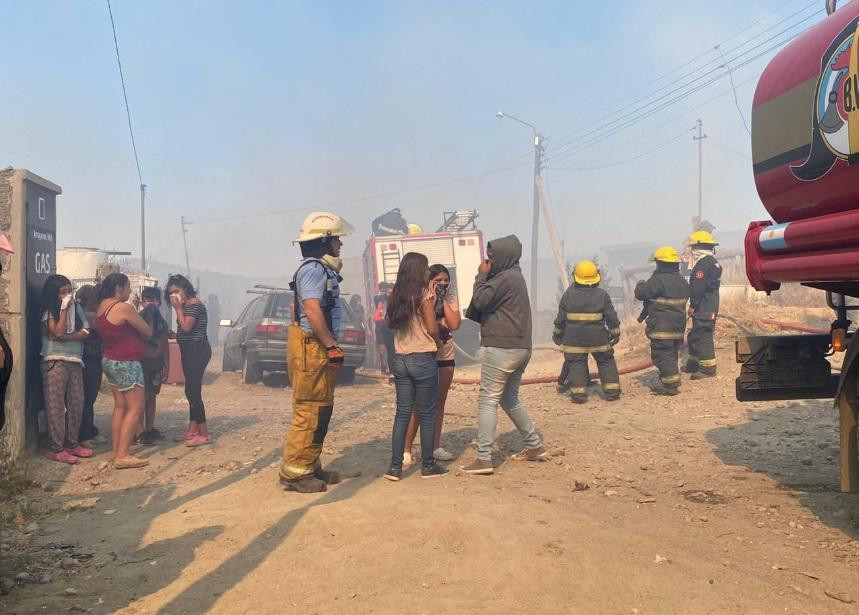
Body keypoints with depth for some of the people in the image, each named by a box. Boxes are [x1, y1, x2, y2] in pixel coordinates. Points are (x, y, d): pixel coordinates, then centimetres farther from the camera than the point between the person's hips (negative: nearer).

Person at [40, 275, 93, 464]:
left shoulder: (77, 308, 10)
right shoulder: (49, 312, -4)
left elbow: (85, 332, 0)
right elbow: (58, 333, -17)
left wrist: (66, 338, -15)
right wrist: (64, 309, -15)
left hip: (75, 361, 5)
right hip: (55, 362, -5)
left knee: (77, 403, 6)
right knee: (56, 405, -5)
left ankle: (72, 443, 15)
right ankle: (55, 449, -2)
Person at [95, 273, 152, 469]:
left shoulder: (102, 306, 7)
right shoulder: (124, 308, -19)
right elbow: (148, 332, -10)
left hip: (110, 361, 9)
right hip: (126, 364, -9)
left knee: (120, 407, 13)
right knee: (135, 409, -5)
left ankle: (117, 451, 16)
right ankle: (122, 455, -7)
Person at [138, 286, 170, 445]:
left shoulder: (161, 322, 9)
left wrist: (166, 366, 13)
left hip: (157, 362, 6)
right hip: (142, 360, -6)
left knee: (152, 396, 13)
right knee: (142, 396, -5)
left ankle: (150, 429, 23)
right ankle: (140, 431, 1)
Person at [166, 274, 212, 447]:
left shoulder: (194, 304, -14)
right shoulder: (186, 306, 15)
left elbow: (186, 327, -20)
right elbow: (183, 329, 13)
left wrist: (178, 308, -14)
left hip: (197, 351, -10)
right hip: (189, 351, 10)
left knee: (193, 391, -12)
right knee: (191, 391, 13)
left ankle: (204, 434, -10)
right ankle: (192, 429, 21)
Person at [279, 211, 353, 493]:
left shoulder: (321, 268, 18)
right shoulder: (314, 269, -14)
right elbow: (313, 310, -25)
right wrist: (332, 345, -21)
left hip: (317, 347, 10)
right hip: (311, 347, -10)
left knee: (321, 410, 15)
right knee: (309, 412, -6)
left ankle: (310, 466, 23)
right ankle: (294, 472, 1)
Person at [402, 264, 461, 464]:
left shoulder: (451, 299, 2)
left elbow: (454, 324, -13)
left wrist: (444, 300, -12)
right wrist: (433, 299, -20)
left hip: (446, 355, 5)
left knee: (439, 402, 12)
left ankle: (435, 446, 23)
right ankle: (406, 450, -3)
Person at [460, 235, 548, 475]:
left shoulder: (507, 278, -12)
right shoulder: (513, 277, 19)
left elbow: (481, 301, -16)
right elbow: (480, 311, 18)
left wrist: (481, 276, -3)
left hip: (502, 348, -10)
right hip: (520, 348, 10)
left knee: (487, 401, -7)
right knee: (509, 399, 21)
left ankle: (484, 459, -7)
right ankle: (535, 446, 26)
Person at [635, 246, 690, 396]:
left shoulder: (658, 280, -18)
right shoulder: (682, 282, 10)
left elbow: (641, 294, -14)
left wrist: (640, 285, 10)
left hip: (662, 327, -9)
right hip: (678, 326, 9)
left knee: (662, 355, -3)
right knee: (672, 354, 17)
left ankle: (670, 385, -3)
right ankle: (670, 382, 24)